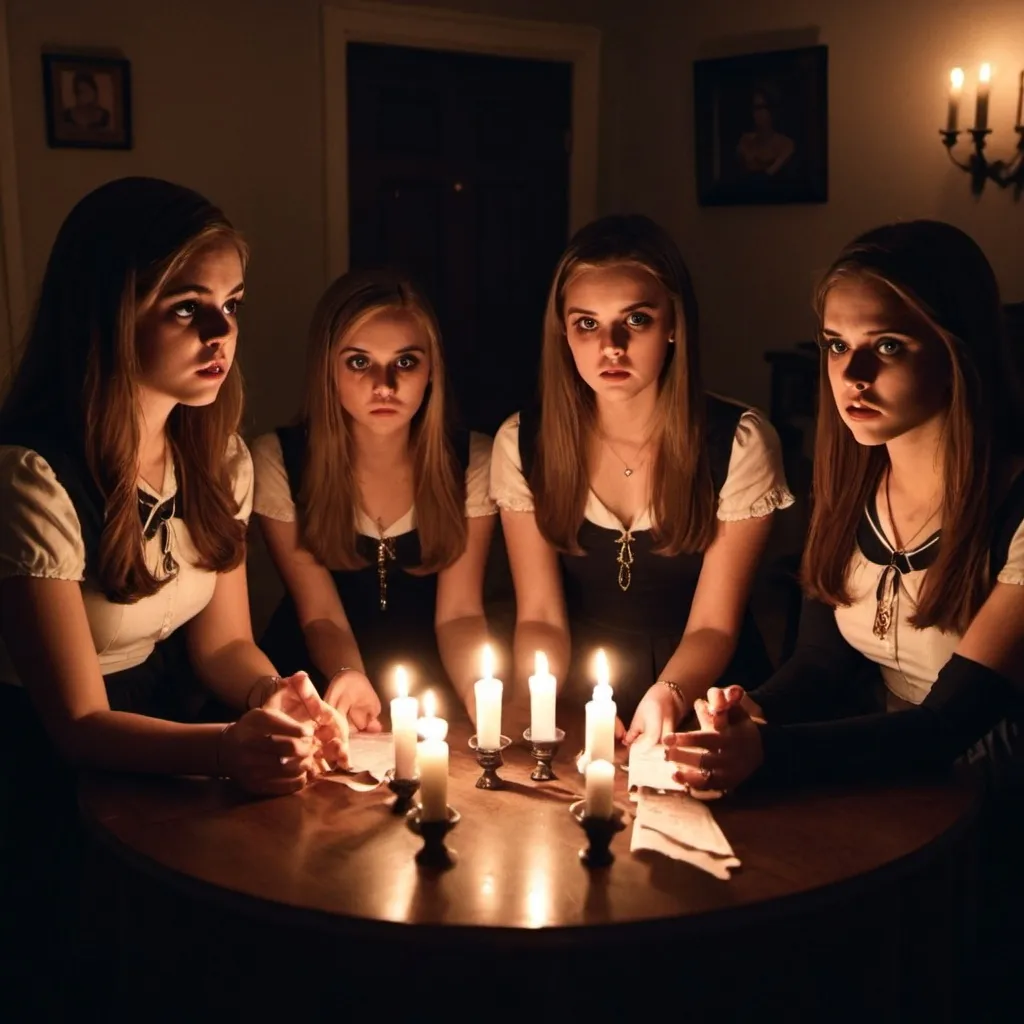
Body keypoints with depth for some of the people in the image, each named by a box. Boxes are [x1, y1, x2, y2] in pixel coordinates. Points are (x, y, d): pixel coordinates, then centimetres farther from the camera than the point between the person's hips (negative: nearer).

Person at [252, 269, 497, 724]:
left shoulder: (473, 462, -9)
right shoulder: (277, 462, -12)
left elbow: (459, 612, -9)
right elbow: (321, 613, -11)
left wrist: (479, 689, -30)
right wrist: (349, 678, -33)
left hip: (431, 684, 2)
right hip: (320, 680, -1)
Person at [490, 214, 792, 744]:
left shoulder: (739, 442, -8)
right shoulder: (521, 443, -3)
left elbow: (712, 625, -8)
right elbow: (540, 616, -2)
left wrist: (668, 696, -29)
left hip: (701, 699, -1)